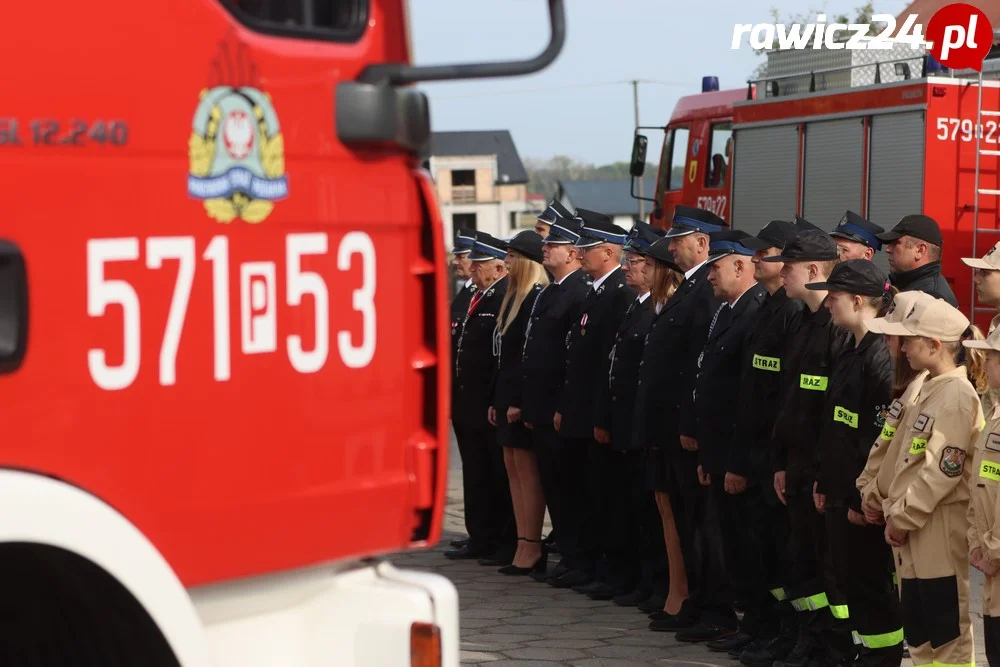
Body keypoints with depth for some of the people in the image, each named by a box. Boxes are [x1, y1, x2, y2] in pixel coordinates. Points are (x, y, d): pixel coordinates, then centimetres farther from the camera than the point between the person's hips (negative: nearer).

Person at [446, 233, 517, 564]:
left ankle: (507, 543, 7)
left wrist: (498, 403, -21)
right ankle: (480, 539, 21)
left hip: (490, 406, -9)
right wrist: (453, 395, 14)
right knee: (475, 475, 13)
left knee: (500, 476, 0)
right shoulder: (474, 298, 15)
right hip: (467, 405, 9)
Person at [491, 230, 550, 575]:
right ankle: (524, 546, 13)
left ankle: (532, 549, 0)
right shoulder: (513, 296, 15)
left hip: (524, 396, -10)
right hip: (507, 394, 10)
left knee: (526, 469, -5)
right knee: (513, 467, 10)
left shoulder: (538, 298, -14)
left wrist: (520, 402, -21)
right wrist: (496, 401, 16)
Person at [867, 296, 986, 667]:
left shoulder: (957, 395, -16)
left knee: (948, 635, -2)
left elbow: (942, 471, -21)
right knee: (919, 634, 15)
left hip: (939, 534, -9)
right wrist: (894, 512, 11)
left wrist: (902, 519, -14)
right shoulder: (929, 391, 14)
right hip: (912, 536, 9)